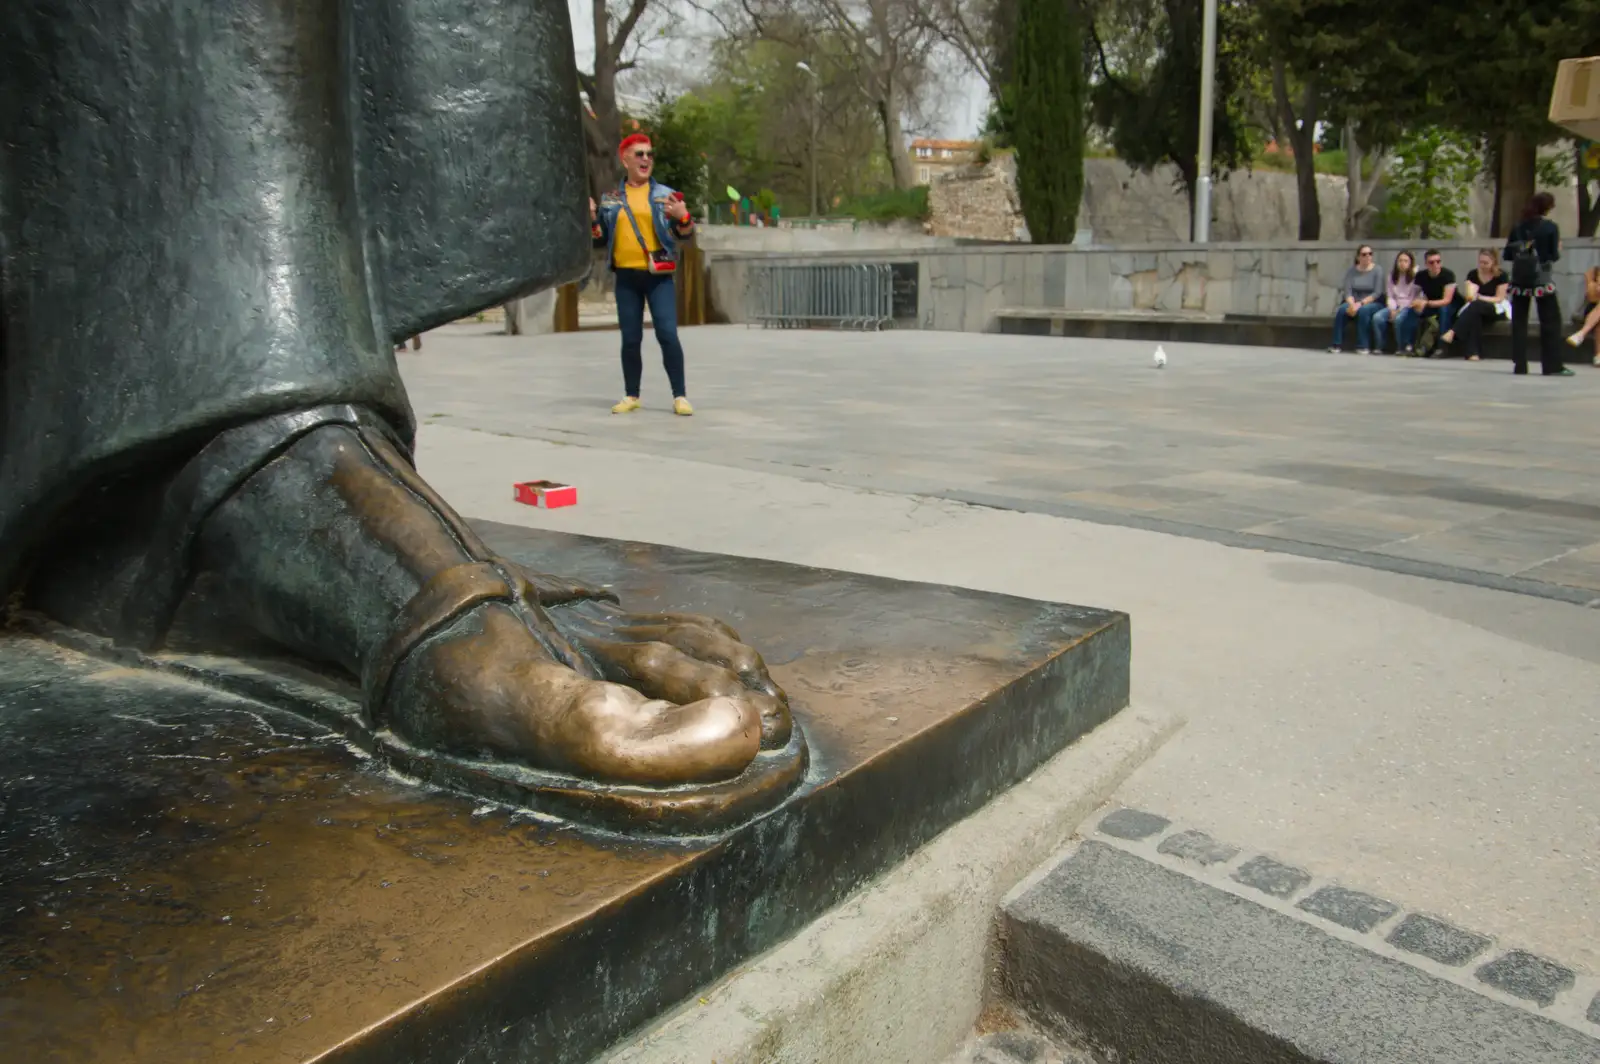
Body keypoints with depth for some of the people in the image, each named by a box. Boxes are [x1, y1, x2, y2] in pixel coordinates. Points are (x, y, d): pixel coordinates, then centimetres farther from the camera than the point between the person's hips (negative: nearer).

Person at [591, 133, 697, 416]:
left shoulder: (665, 194, 4)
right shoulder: (610, 199, 9)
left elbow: (686, 235, 3)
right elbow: (600, 240, 14)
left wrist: (683, 217, -18)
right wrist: (591, 219, -5)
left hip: (659, 275, -2)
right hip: (626, 277, 2)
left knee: (668, 335, -10)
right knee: (630, 340, 5)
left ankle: (680, 396, -5)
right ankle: (631, 396, 15)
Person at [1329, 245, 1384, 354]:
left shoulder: (1377, 271, -3)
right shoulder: (1351, 271, 4)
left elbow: (1377, 293, -12)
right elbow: (1347, 291, -6)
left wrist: (1361, 303, -23)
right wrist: (1352, 304, -25)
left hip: (1374, 303, -2)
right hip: (1354, 303, 2)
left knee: (1363, 310, -37)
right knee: (1341, 310, -30)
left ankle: (1364, 346, -30)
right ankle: (1337, 345, -28)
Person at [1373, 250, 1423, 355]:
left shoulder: (1416, 276, -3)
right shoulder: (1392, 275, 13)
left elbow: (1417, 297, -8)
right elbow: (1389, 296, 10)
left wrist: (1401, 309, -16)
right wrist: (1392, 309, -8)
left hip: (1409, 307, -5)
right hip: (1395, 307, 5)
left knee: (1399, 318, -36)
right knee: (1377, 317, -23)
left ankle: (1401, 348, -24)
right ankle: (1378, 347, -18)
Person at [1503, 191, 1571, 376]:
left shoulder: (1517, 227, 3)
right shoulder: (1551, 227, -6)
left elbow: (1507, 255, 3)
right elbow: (1554, 255, -8)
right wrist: (1558, 249, 12)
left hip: (1519, 279, 3)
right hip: (1542, 280, -3)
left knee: (1519, 321, 6)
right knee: (1550, 321, 3)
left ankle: (1519, 364, 3)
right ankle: (1552, 365, 0)